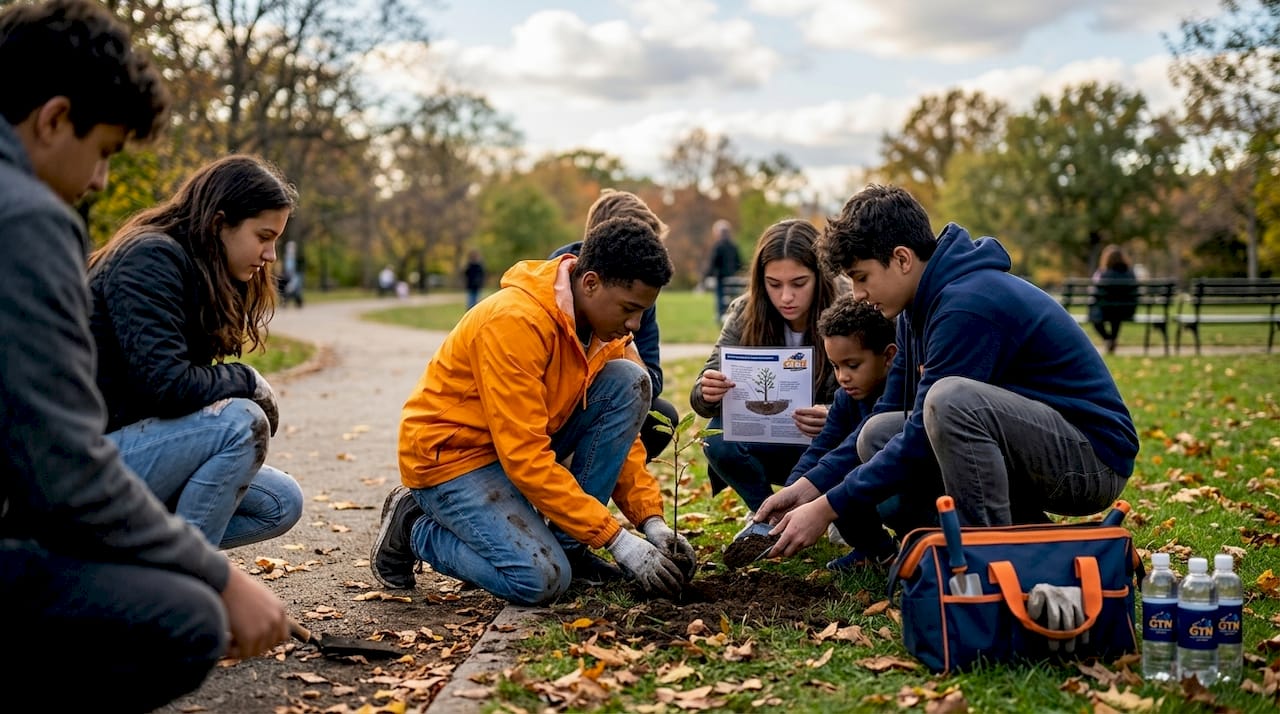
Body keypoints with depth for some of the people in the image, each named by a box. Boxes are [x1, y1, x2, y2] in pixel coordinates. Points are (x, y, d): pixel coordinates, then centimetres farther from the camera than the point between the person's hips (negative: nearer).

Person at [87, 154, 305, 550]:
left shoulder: (198, 274, 12)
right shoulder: (150, 259, -17)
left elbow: (195, 381, 9)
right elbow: (165, 384, -26)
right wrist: (250, 383, -11)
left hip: (136, 436, 9)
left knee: (282, 504, 2)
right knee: (241, 423, -27)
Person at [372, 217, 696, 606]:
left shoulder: (602, 323, -4)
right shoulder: (515, 322, -30)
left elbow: (620, 431, 4)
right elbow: (525, 458, -31)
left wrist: (652, 523, -9)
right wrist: (620, 542, -30)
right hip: (450, 455, -7)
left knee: (629, 381, -11)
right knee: (543, 578, -25)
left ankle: (569, 544, -3)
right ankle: (414, 527, 2)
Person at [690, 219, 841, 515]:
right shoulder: (745, 314, -13)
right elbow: (702, 396, -14)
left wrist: (830, 418, -44)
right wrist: (707, 393, -39)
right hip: (772, 447, 2)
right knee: (719, 440, -27)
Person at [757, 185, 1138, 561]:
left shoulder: (967, 305, -23)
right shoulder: (924, 304, 8)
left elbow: (923, 438, -22)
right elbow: (888, 416, 13)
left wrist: (828, 508, -16)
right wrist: (810, 486, 4)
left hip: (1095, 457, -10)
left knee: (948, 398, -32)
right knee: (877, 434, 2)